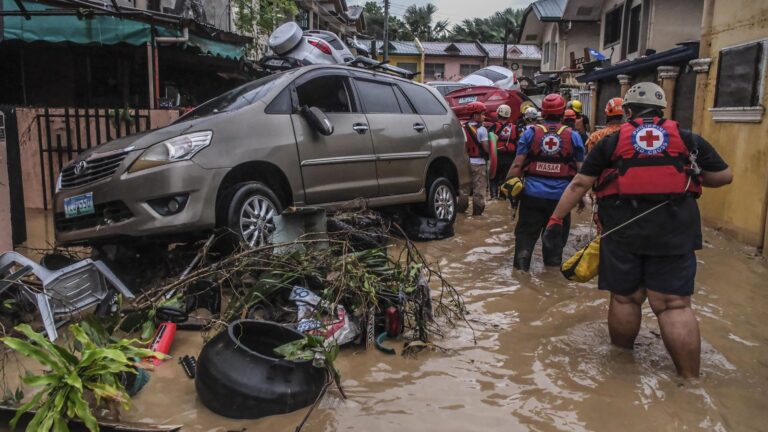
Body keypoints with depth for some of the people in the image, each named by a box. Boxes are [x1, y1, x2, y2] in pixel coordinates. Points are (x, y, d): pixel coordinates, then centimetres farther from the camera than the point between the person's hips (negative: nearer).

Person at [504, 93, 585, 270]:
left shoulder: (531, 132, 1)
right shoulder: (573, 136, 3)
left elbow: (517, 165, -4)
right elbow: (580, 170, 6)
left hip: (532, 194, 0)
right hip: (560, 196, 1)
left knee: (526, 231, 9)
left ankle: (522, 256, -6)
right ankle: (553, 263, 21)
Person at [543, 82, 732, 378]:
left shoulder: (612, 141, 9)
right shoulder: (687, 138, 11)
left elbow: (579, 184, 5)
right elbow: (724, 176, 11)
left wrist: (556, 219, 10)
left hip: (622, 230, 0)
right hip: (674, 230, 0)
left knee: (624, 298, 13)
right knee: (675, 305, 3)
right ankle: (690, 378, 4)